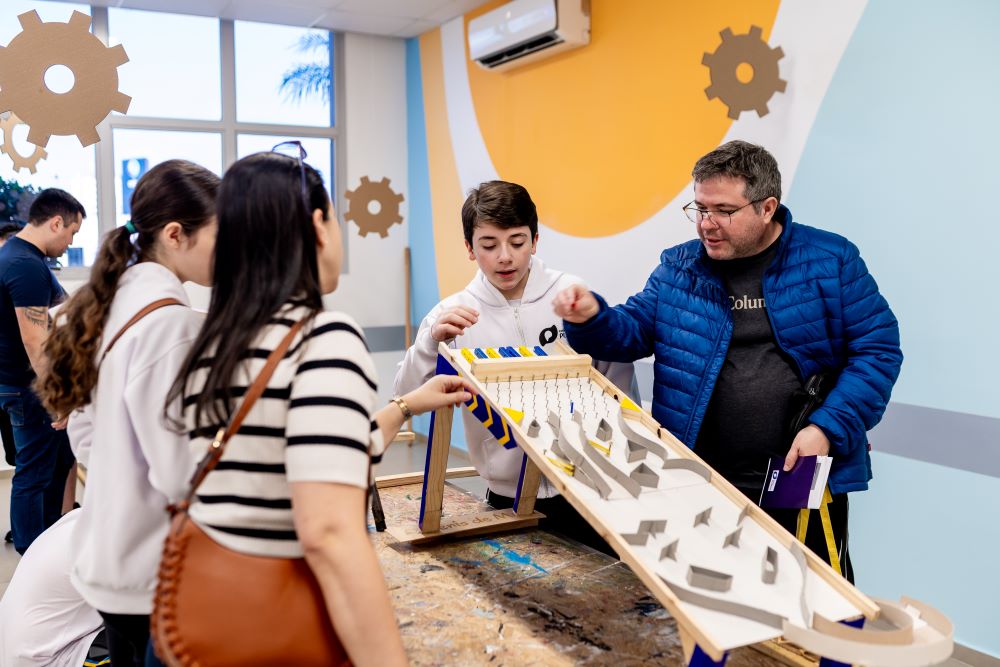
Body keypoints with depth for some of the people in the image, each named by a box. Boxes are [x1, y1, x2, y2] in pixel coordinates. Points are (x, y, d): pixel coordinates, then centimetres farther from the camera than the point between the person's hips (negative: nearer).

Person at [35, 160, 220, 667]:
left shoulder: (112, 306, 4)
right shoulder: (170, 321, -22)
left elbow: (86, 440, 11)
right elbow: (183, 474, -24)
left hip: (111, 561, 8)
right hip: (158, 577, -8)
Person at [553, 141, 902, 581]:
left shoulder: (830, 261, -2)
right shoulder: (678, 267, 6)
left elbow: (878, 350, -3)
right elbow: (632, 333, 8)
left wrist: (827, 429, -14)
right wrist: (591, 319, -14)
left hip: (805, 482, -2)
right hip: (698, 486, 2)